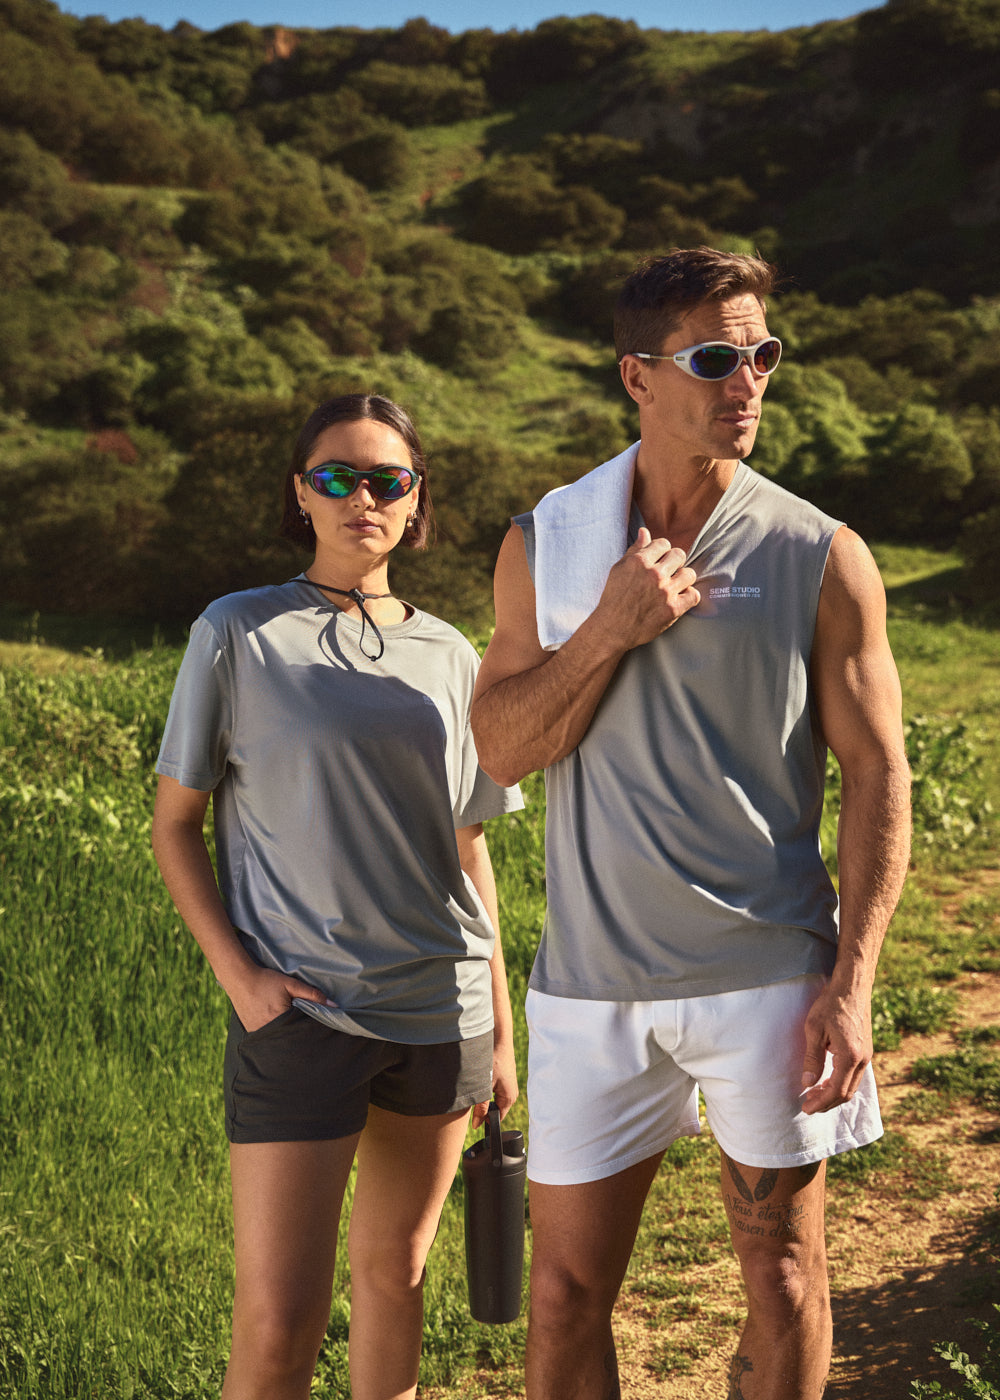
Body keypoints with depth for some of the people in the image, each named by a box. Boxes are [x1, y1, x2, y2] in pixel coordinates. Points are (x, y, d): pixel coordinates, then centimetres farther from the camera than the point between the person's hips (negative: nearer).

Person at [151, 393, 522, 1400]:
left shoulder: (451, 658, 8)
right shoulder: (238, 634, -2)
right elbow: (174, 824, 2)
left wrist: (500, 1029, 15)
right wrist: (239, 975, -11)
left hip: (442, 1013, 4)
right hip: (298, 1015, -4)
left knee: (395, 1273, 14)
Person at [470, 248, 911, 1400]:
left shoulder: (821, 559, -4)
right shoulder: (544, 545, 3)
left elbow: (877, 773, -3)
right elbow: (499, 748, 0)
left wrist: (851, 983, -10)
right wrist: (610, 629, -15)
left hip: (769, 974, -1)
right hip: (594, 981, 2)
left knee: (781, 1270, 11)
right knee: (565, 1282, 9)